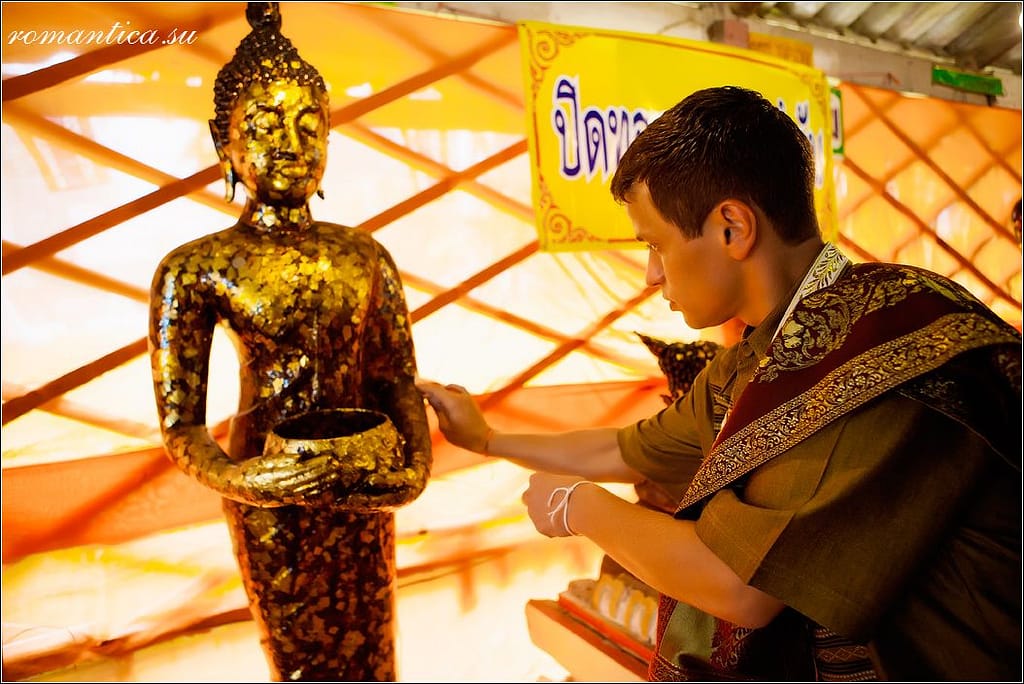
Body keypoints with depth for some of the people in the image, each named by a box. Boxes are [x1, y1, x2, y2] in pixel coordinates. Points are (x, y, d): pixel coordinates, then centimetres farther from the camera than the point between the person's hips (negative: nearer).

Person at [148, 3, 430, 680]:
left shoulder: (365, 255, -2)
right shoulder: (196, 268, -11)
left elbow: (400, 378, 0)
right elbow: (181, 425, -10)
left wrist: (417, 462, -15)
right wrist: (235, 476, -27)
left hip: (361, 483, 3)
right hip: (272, 492, -2)